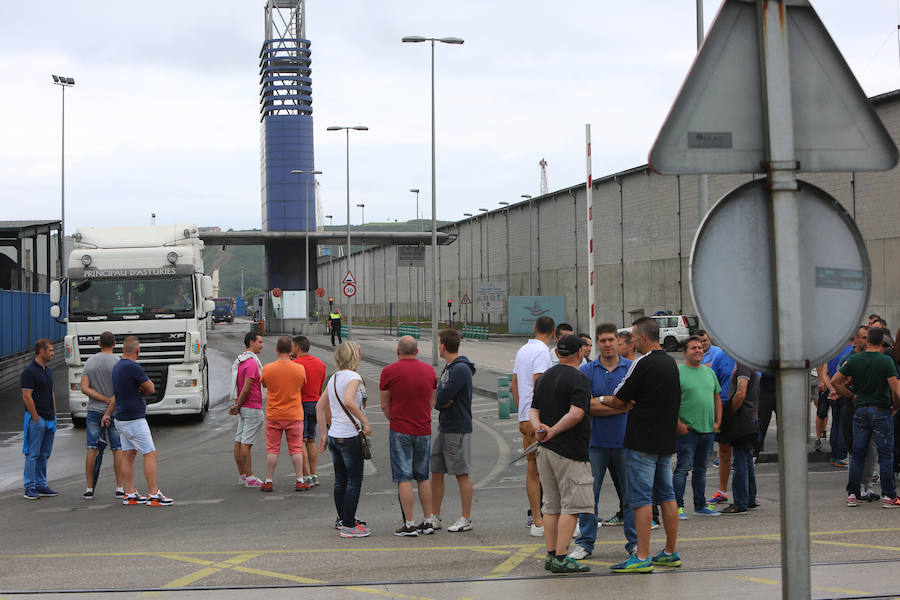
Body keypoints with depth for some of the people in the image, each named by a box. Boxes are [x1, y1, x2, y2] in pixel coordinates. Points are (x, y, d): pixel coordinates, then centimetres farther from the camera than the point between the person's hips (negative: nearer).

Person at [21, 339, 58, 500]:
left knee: (44, 454, 11)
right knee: (33, 454, -5)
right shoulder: (29, 371, -13)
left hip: (49, 419, 8)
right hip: (36, 419, -8)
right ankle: (30, 488, -2)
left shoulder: (48, 370, 14)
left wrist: (54, 415, 15)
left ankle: (41, 485, 17)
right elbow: (27, 397, -16)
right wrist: (36, 419, -16)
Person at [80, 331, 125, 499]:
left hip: (94, 410, 3)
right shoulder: (118, 362, -8)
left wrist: (106, 400, -9)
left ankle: (89, 489, 5)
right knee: (118, 449, 3)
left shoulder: (89, 362, 3)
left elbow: (84, 389, -5)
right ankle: (119, 489, 2)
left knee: (92, 449, 5)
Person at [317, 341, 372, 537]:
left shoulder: (334, 377, 12)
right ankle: (348, 525, -3)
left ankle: (342, 519, 28)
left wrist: (324, 433, 17)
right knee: (354, 482, -2)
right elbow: (348, 402, -30)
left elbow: (320, 406, 14)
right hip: (349, 437, -8)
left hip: (334, 435, 8)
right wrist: (365, 422, -21)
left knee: (340, 480, 17)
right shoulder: (353, 377, -13)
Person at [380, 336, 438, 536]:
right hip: (424, 430, 4)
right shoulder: (429, 371, 6)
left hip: (400, 431, -4)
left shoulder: (389, 371, -7)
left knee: (404, 478, -2)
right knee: (423, 477, 14)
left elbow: (384, 405, -2)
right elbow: (432, 402, 12)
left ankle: (409, 525, -4)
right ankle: (428, 521, 15)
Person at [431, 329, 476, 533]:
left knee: (462, 474, -3)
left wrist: (439, 401, -2)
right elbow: (439, 398, 12)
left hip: (458, 429, -10)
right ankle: (435, 518, 18)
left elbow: (443, 397, -22)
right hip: (444, 428, 10)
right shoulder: (449, 368, 16)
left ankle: (466, 519, 3)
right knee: (436, 472, 10)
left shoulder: (461, 369, -15)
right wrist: (442, 402, -8)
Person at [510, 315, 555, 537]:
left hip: (525, 418, 9)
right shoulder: (542, 352, -11)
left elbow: (514, 386, 23)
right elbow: (537, 386, -19)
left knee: (533, 469, 9)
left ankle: (537, 522, 11)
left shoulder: (522, 350, 17)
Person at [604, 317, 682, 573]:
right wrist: (634, 403, 17)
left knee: (641, 499, -7)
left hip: (643, 442, -8)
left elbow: (619, 401, -9)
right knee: (666, 496, 12)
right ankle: (671, 553, 17)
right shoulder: (670, 363, 12)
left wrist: (603, 399, 11)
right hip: (666, 440, 9)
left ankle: (642, 558, -9)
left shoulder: (643, 365, -15)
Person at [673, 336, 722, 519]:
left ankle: (700, 506, 20)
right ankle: (678, 506, -5)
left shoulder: (709, 372, 16)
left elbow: (717, 398, 22)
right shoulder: (678, 372, -7)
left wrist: (717, 422, 12)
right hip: (687, 429, -7)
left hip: (708, 429, 7)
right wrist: (678, 424, -16)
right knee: (683, 468, -8)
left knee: (701, 469, 13)